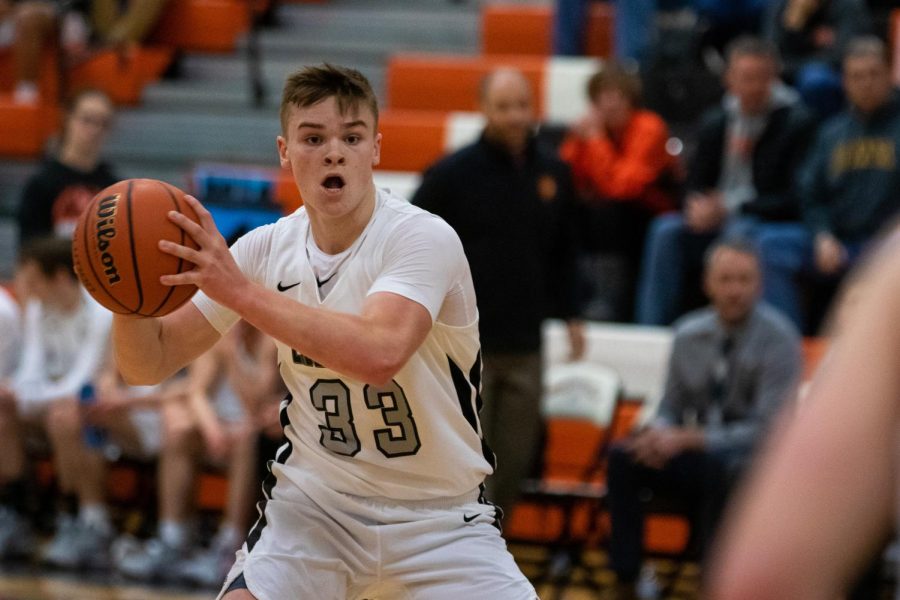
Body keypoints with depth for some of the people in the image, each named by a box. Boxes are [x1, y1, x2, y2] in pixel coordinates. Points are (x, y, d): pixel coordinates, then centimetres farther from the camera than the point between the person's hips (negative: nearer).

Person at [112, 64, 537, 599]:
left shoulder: (425, 238, -19)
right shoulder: (267, 249, -5)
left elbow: (379, 354, -39)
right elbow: (150, 365, -1)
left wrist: (240, 290, -39)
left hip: (438, 515, -2)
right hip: (316, 501, 3)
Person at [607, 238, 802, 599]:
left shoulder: (778, 339, -11)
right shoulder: (689, 334, 5)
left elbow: (766, 429, -17)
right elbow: (671, 410, 11)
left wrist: (688, 440, -25)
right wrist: (658, 435, -15)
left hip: (753, 464, -5)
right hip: (699, 459, 5)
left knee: (718, 464, -38)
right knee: (622, 457, -20)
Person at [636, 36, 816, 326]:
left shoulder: (796, 122, -5)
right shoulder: (714, 122, 12)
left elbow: (795, 200, -10)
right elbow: (695, 185, 16)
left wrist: (730, 206, -16)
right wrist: (698, 206, -10)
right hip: (715, 218, 5)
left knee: (740, 233, -36)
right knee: (667, 230, -22)